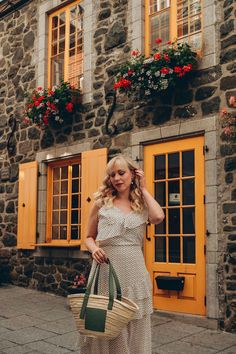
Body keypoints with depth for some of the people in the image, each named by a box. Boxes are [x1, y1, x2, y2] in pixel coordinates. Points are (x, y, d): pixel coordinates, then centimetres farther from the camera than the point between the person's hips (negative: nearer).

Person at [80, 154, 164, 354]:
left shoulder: (142, 204, 9)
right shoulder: (102, 203, 7)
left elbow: (158, 217, -13)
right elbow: (89, 237, 13)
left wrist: (143, 189, 0)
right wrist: (94, 248, -10)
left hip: (134, 271, 1)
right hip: (105, 271, -1)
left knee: (134, 328, 9)